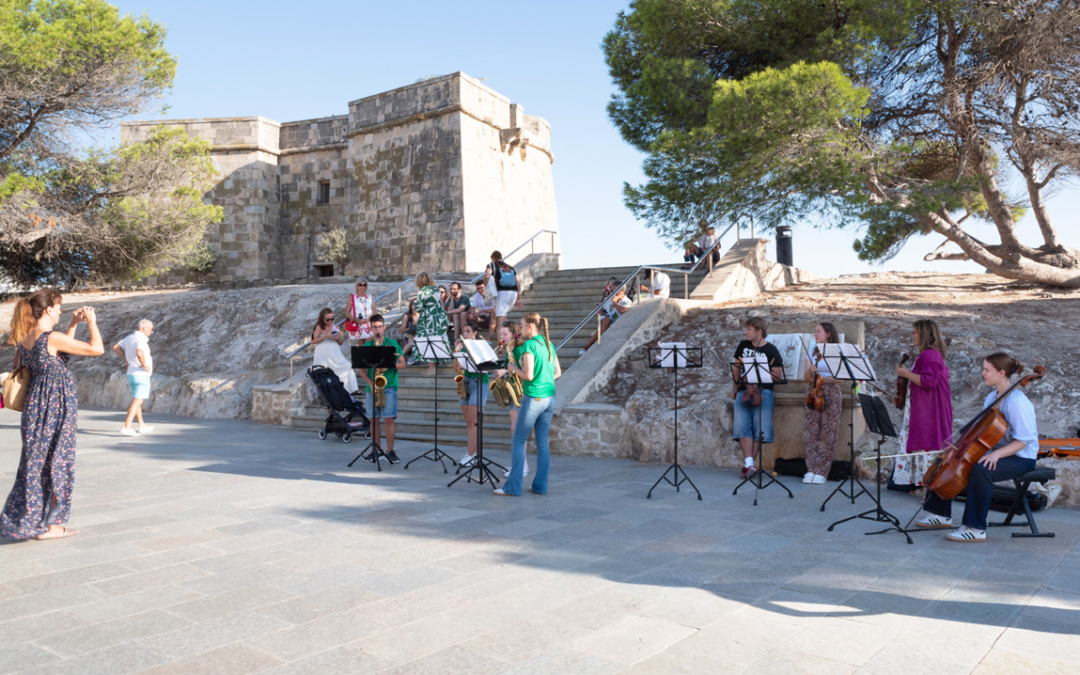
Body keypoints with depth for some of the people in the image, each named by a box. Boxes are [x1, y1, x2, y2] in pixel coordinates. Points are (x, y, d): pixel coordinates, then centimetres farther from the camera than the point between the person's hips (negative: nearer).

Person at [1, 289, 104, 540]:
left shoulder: (24, 339, 7)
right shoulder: (52, 338, -18)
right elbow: (97, 349, -16)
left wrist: (73, 325, 22)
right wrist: (92, 322, -2)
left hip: (34, 403, 8)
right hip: (56, 406, -8)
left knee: (36, 463, 16)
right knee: (54, 464, 3)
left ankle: (22, 521, 25)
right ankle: (47, 525, 11)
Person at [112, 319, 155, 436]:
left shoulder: (129, 337, 10)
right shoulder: (141, 339, -18)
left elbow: (115, 347, 17)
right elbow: (139, 353, -37)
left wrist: (126, 358, 17)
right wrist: (144, 365, -21)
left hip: (131, 373, 9)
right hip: (141, 374, -9)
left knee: (137, 400, 16)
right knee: (137, 401, -8)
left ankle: (142, 426, 24)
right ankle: (126, 427, -14)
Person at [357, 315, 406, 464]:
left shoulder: (392, 343, 4)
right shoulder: (366, 346, 9)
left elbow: (402, 363, 4)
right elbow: (361, 368, 8)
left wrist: (389, 366, -14)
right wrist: (370, 382, -7)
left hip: (389, 386, -2)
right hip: (372, 386, 2)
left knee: (388, 418, -7)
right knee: (374, 419, 5)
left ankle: (390, 451, -1)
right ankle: (377, 450, 15)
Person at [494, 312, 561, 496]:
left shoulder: (529, 345, -13)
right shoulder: (548, 344, 11)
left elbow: (528, 375, -18)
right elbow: (558, 372, 14)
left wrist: (514, 369, -2)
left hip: (533, 398, -8)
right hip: (550, 397, 8)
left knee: (518, 441, 1)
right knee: (542, 442, 11)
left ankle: (513, 487, 2)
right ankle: (540, 486, 14)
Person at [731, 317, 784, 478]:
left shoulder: (770, 350, 0)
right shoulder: (743, 345, 13)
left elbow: (777, 374, -3)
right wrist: (736, 388, 23)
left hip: (763, 391, -3)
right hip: (743, 391, 4)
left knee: (759, 428, -9)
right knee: (742, 426, -13)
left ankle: (747, 463, 1)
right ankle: (749, 463, -18)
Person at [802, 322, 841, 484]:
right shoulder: (812, 353, 14)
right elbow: (806, 377, 7)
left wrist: (823, 378, -18)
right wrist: (810, 371, -13)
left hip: (831, 394, -4)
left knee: (827, 434, -4)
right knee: (810, 433, -1)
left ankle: (821, 472, 0)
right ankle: (811, 469, 4)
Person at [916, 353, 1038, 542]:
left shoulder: (1017, 400, -19)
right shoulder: (992, 397, 9)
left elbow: (1024, 439, -23)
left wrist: (997, 454, -33)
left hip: (1020, 458, -9)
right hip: (995, 452, 9)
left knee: (981, 469, -38)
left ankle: (976, 529, -30)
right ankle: (942, 515, 11)